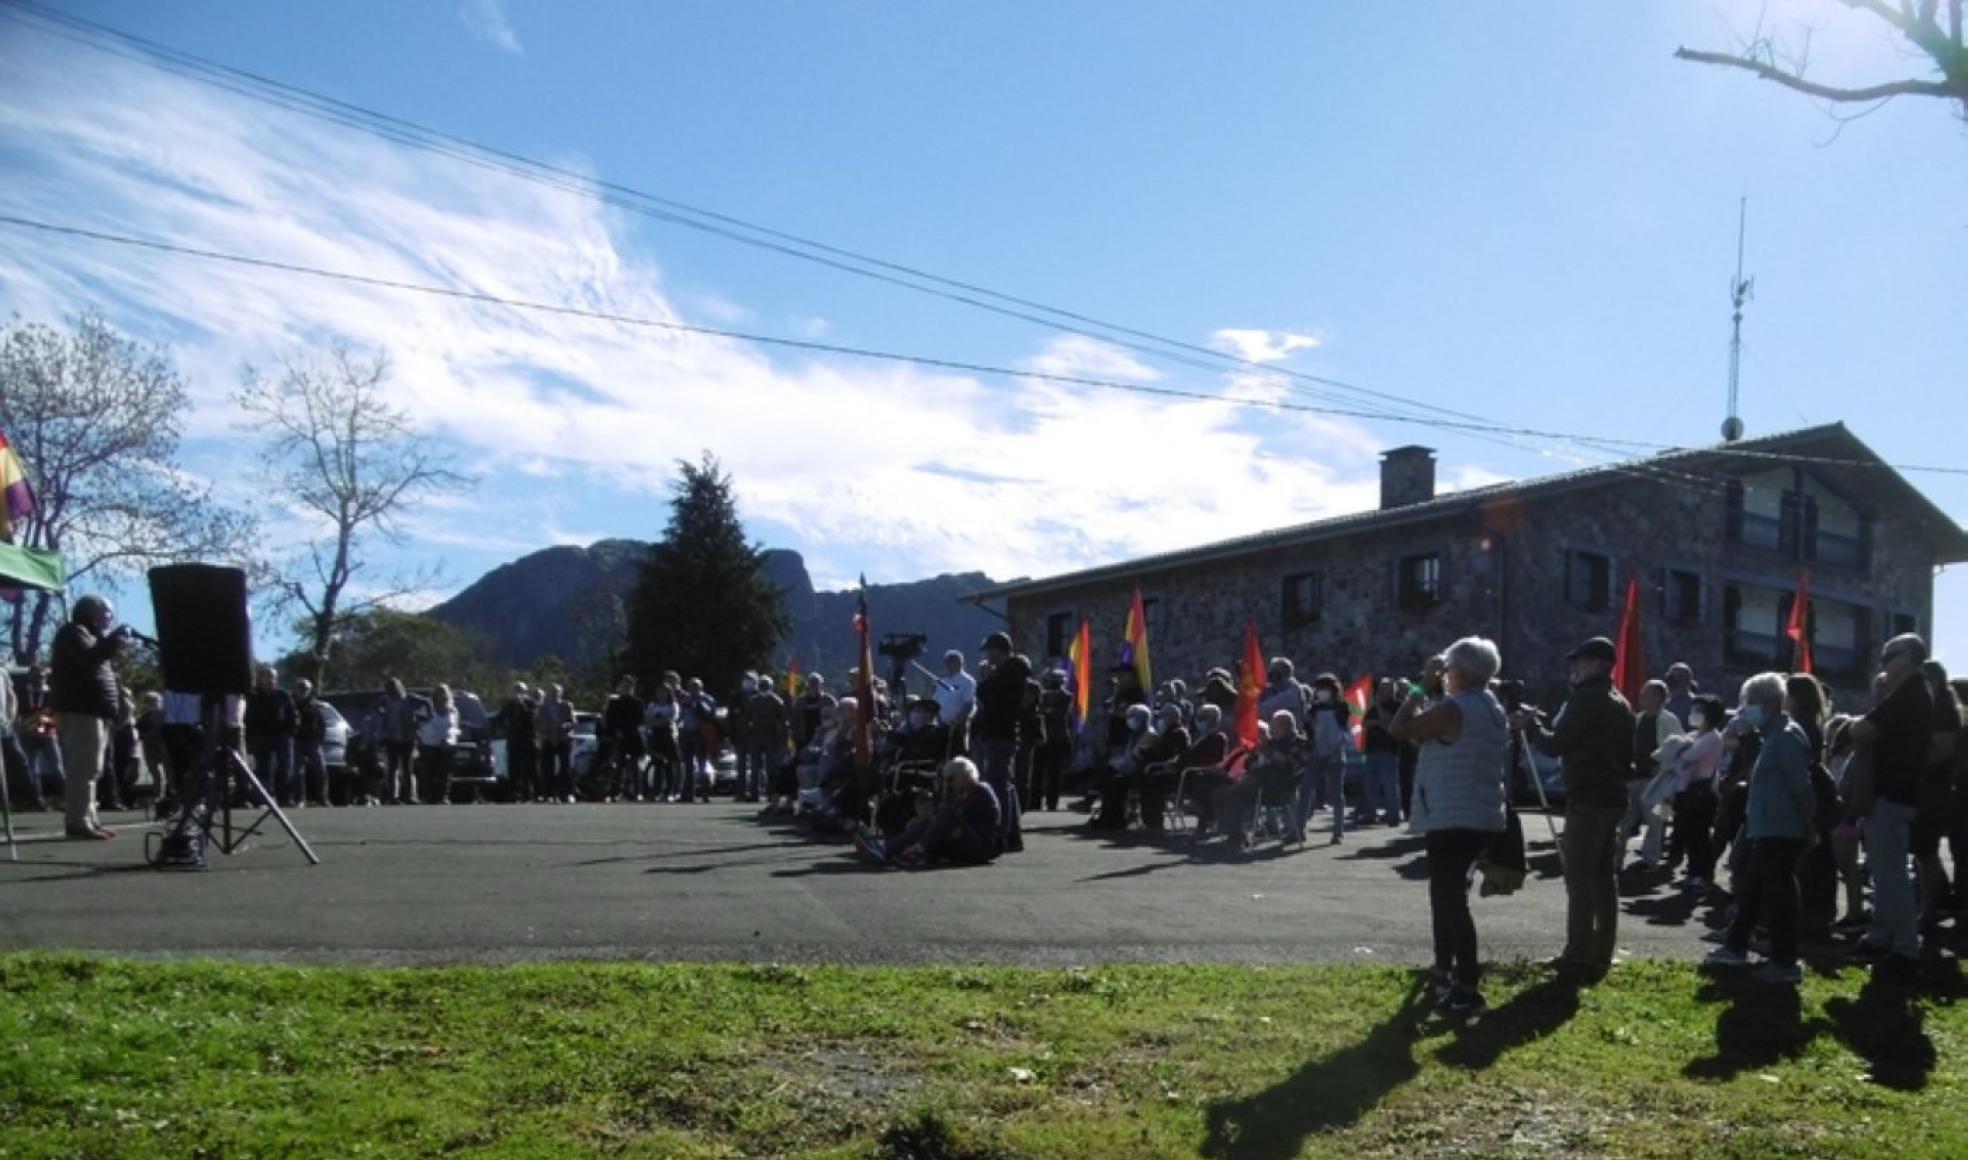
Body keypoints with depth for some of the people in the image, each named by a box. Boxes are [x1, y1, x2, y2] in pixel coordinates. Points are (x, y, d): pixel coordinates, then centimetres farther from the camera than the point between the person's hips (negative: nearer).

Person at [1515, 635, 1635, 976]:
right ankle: (1601, 954, 14)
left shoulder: (1586, 699, -12)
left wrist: (1531, 726, 1)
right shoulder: (1621, 704, 17)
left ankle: (1579, 955, -6)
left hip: (1587, 798, -9)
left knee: (1580, 878, -6)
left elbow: (1555, 745, -14)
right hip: (1613, 797, 9)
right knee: (1605, 877, 10)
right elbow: (1627, 756, 22)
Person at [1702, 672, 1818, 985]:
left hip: (1781, 832, -10)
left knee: (1778, 895, -6)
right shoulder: (1773, 736, 17)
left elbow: (1801, 786, -19)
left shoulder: (1787, 736, -15)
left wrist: (1809, 826, -18)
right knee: (1750, 889, 17)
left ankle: (1785, 964, 0)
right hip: (1765, 830, 10)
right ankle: (1735, 947, 28)